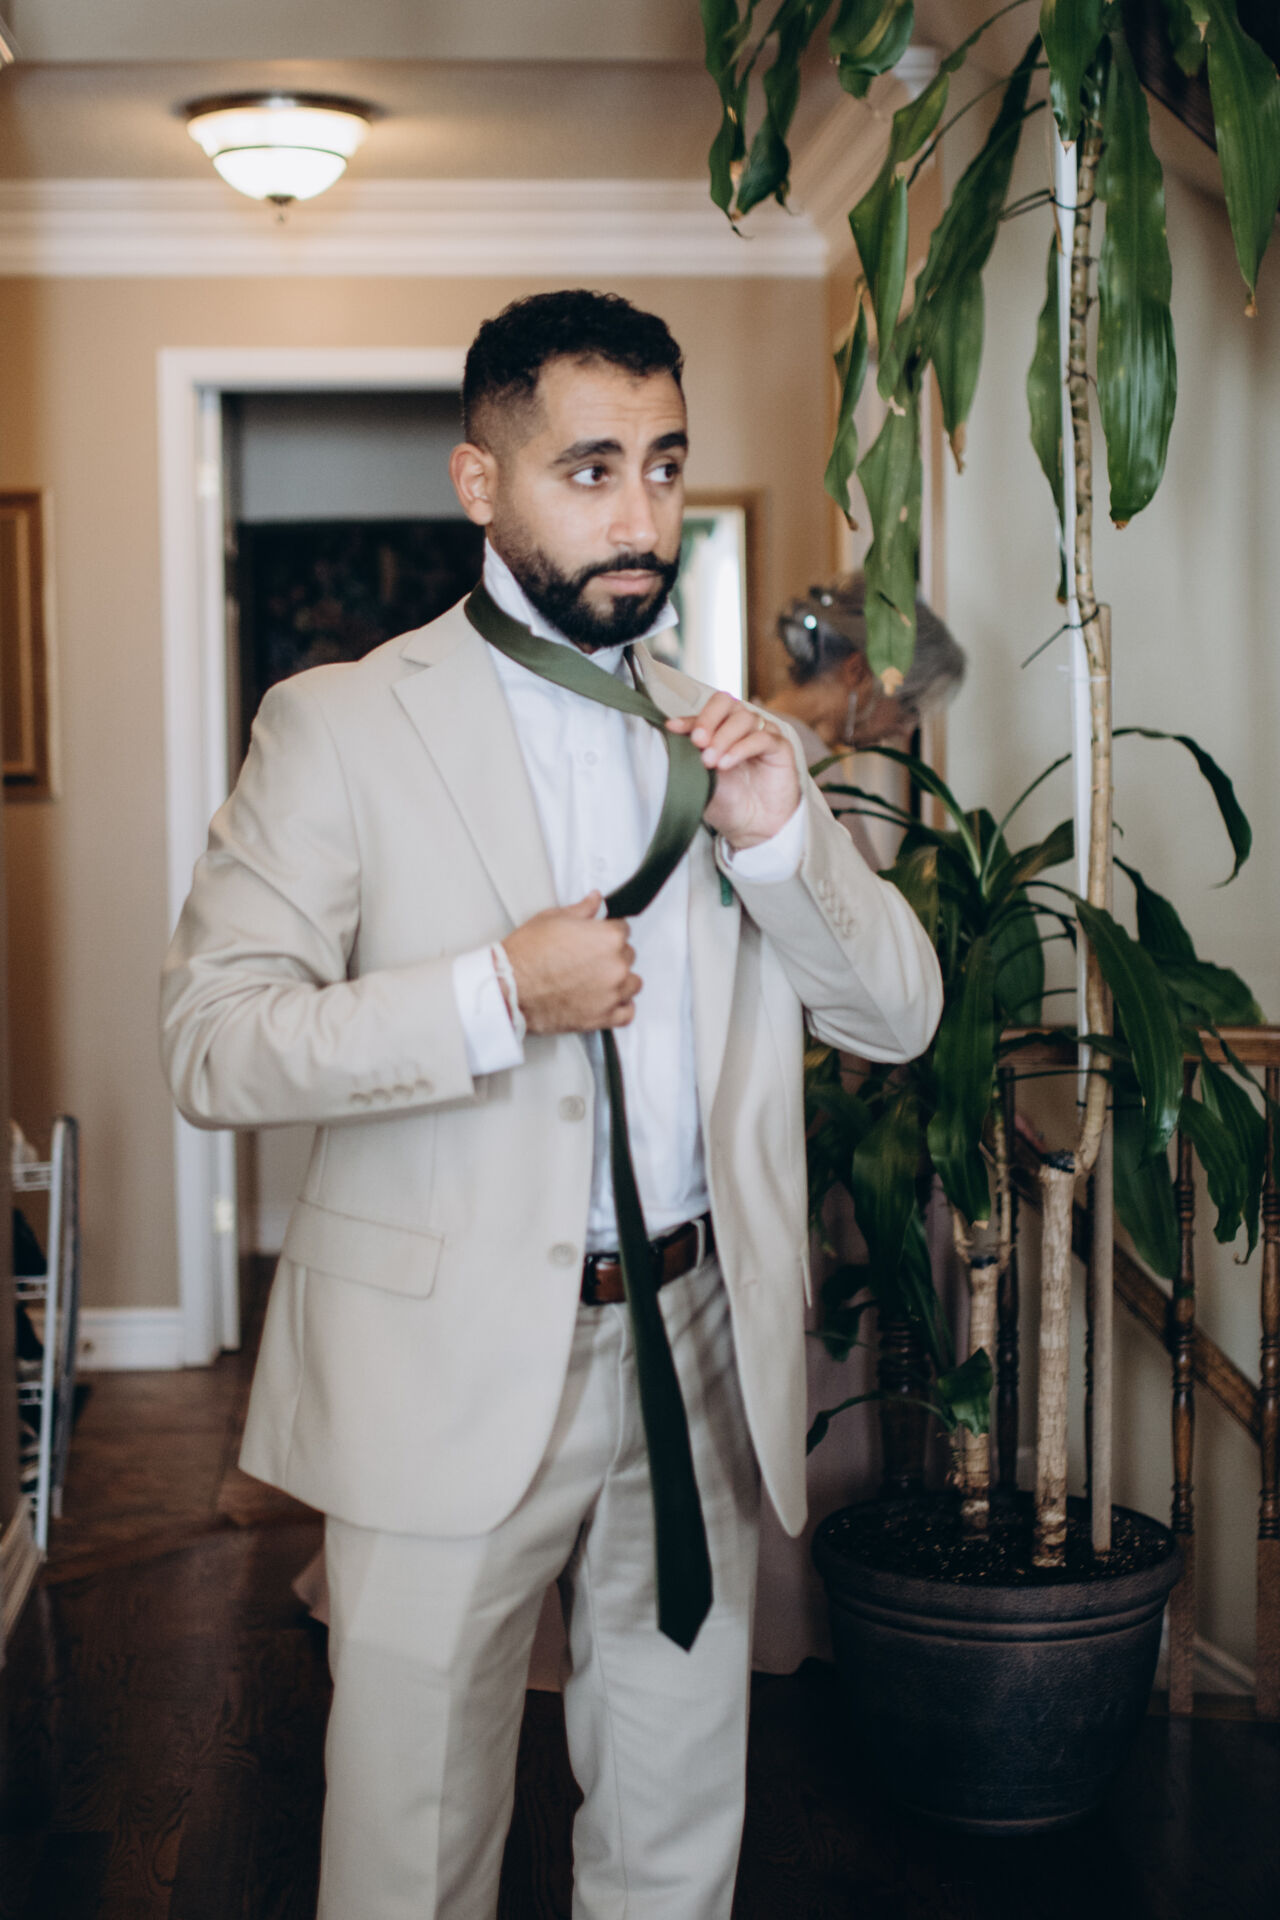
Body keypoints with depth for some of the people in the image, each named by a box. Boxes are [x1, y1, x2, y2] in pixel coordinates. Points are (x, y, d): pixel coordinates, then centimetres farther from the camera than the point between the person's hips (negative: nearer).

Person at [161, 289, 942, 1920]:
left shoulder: (725, 741, 10)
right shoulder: (338, 727, -5)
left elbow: (899, 1016, 8)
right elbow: (210, 1042, -12)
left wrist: (780, 836, -9)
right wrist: (496, 994, -21)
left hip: (701, 1358, 4)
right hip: (449, 1375, -4)